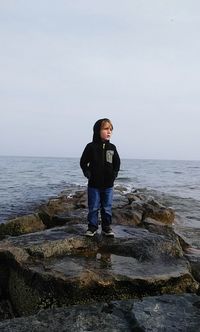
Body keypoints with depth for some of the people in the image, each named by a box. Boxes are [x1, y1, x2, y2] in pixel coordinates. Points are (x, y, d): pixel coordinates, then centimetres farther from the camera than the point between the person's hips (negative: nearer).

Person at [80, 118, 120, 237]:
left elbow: (117, 163, 12)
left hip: (108, 185, 3)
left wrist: (114, 174, 3)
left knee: (107, 208, 10)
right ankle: (92, 227, 20)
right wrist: (88, 174, -6)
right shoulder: (91, 147, -6)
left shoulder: (112, 148, 3)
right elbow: (83, 162, 0)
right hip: (94, 184, -2)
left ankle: (107, 227, 23)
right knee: (93, 208, 6)